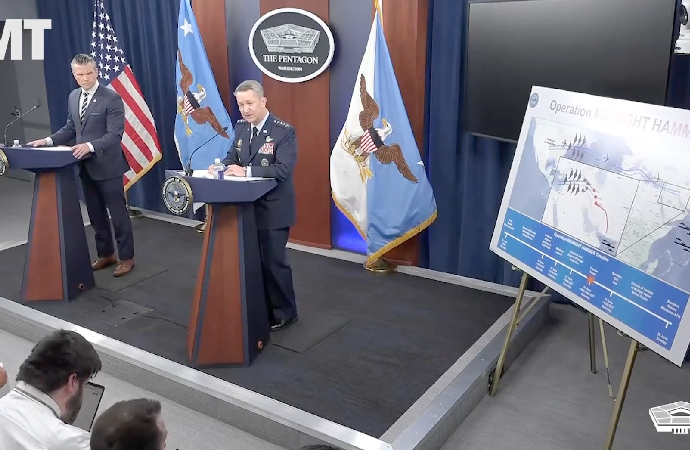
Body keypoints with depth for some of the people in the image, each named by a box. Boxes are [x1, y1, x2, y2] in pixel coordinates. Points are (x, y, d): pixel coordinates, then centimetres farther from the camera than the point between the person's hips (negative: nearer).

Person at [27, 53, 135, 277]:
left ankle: (126, 258, 14)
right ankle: (105, 254, 29)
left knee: (118, 214, 2)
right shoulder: (73, 97, 9)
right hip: (85, 166, 7)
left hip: (107, 166, -7)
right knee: (96, 215, 15)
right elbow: (70, 128, 16)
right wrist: (49, 140, 1)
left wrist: (90, 146, -32)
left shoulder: (112, 98, -13)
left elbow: (115, 135, -19)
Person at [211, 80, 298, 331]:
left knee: (273, 261, 2)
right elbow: (233, 156, 12)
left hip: (273, 209, -7)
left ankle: (284, 313, 20)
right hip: (247, 207, 7)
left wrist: (246, 171, -30)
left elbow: (283, 169, -24)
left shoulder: (284, 131, -16)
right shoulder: (241, 127, 6)